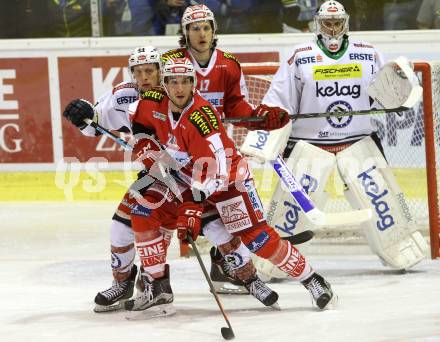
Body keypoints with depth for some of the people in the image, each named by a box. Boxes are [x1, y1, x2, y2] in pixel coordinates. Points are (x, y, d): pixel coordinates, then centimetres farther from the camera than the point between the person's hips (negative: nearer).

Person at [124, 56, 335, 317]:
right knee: (144, 215, -10)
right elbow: (138, 120, 14)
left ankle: (312, 280, -3)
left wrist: (194, 207, -44)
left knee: (256, 236, -16)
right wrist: (147, 150, 2)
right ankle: (157, 289, -2)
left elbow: (212, 169, -37)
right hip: (185, 176, 6)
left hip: (226, 176, -6)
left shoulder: (201, 116, -32)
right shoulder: (154, 104, -12)